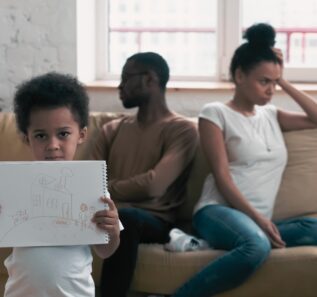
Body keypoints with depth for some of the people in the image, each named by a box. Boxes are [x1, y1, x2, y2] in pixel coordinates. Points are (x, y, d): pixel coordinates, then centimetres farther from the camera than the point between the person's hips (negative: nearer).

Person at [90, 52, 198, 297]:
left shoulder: (182, 129, 3)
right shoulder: (112, 130, 22)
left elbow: (153, 185, -12)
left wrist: (106, 188, 1)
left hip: (153, 220, -4)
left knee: (124, 217, -40)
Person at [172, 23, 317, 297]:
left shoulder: (271, 115, 23)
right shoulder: (215, 113, 3)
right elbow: (222, 176, -6)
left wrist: (284, 82, 16)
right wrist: (257, 218, -16)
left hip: (258, 221, 6)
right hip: (219, 210, -6)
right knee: (256, 247, -41)